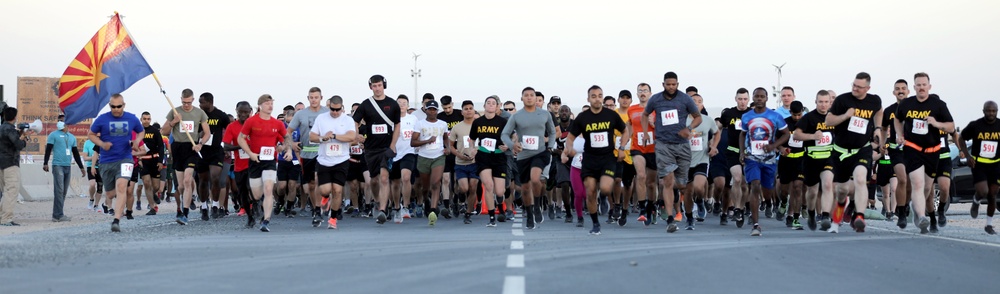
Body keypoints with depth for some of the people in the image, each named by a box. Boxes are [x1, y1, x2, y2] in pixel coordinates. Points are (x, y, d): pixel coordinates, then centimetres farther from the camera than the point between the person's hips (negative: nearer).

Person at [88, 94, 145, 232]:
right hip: (106, 161, 1)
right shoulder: (102, 119, -2)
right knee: (111, 193, 10)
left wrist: (137, 141, -3)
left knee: (121, 187, -23)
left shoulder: (132, 119, 2)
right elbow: (91, 134, 8)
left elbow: (141, 132, 19)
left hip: (125, 159, -1)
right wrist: (102, 144, -10)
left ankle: (116, 221, -26)